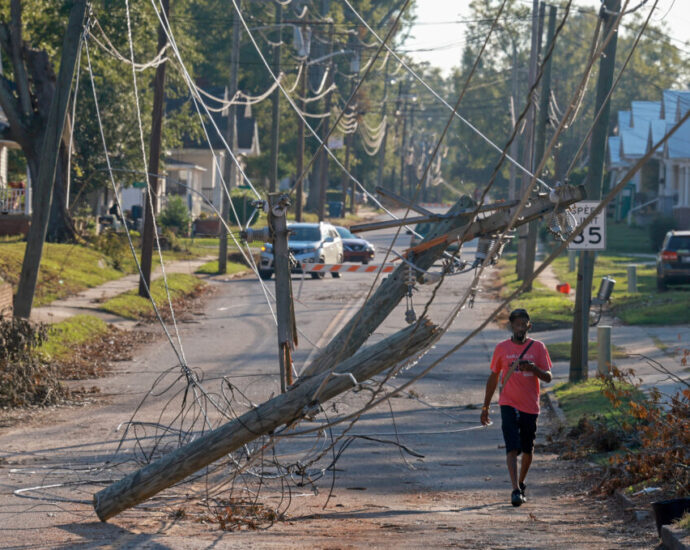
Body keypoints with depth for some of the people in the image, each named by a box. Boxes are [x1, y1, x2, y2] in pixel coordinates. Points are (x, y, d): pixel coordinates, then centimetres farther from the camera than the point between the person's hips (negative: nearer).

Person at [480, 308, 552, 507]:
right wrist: (485, 407, 13)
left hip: (530, 407, 2)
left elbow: (548, 377, 0)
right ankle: (515, 491, -21)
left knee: (528, 450, 13)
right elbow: (493, 377, 12)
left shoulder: (538, 348, 2)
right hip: (509, 406, -2)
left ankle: (521, 484, 34)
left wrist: (533, 369, -22)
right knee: (512, 449, -14)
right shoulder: (502, 348, 3)